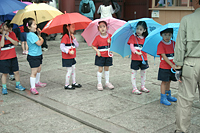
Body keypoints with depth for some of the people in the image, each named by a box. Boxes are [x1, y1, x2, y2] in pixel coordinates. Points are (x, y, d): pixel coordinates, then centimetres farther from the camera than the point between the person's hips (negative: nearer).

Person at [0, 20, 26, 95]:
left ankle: (18, 85, 26)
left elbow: (16, 43, -6)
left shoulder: (12, 34, 2)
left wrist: (8, 38, -17)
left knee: (16, 72, 8)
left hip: (13, 57, 3)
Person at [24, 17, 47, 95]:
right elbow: (39, 43, -26)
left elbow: (38, 41, 14)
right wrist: (41, 38, -6)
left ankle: (37, 82, 42)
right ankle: (32, 88, 2)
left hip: (38, 55, 11)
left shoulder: (33, 34, 9)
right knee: (34, 72, -5)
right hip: (33, 56, -11)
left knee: (39, 69, 23)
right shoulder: (31, 35, -23)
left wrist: (39, 34, 3)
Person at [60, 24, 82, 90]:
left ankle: (74, 83, 29)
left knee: (73, 69, 15)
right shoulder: (65, 36, -17)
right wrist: (69, 51, -31)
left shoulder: (72, 36, 11)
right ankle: (66, 85, 11)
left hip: (72, 57, 9)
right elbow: (62, 47, -22)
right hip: (67, 58, -9)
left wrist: (73, 38, -10)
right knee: (69, 71, -2)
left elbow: (77, 45, 4)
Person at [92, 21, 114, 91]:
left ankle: (107, 82, 25)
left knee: (107, 69, 13)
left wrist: (110, 42, -13)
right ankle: (99, 83, 13)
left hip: (108, 56, 3)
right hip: (100, 56, -3)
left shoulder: (110, 36, 1)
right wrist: (97, 51, -17)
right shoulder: (98, 37, -8)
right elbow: (93, 45, -4)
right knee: (100, 69, 2)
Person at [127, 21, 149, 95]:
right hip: (135, 58, -4)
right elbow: (131, 46, -15)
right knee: (134, 73, 1)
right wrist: (135, 52, -30)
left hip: (143, 58, 4)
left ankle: (143, 86, 28)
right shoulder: (133, 37, -4)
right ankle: (134, 88, 8)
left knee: (143, 72, 13)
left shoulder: (145, 38, 7)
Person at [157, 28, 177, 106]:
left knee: (168, 81, 18)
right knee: (164, 82, 0)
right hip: (164, 67, -6)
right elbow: (164, 56, -18)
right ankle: (163, 98, 8)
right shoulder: (161, 44, -13)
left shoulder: (173, 43, 5)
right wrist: (171, 65, -22)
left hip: (172, 67, 6)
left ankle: (168, 96, 33)